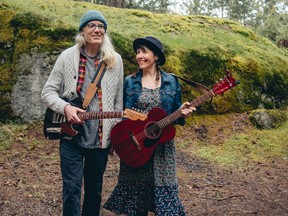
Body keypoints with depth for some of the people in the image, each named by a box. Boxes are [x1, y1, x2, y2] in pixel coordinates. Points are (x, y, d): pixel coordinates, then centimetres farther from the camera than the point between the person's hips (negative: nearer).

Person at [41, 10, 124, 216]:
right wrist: (65, 107, -18)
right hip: (71, 134, -1)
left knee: (95, 189, 15)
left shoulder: (115, 60, 2)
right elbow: (48, 92, 1)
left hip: (101, 137, 2)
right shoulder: (67, 57, -2)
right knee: (72, 188, -1)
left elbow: (118, 101, 7)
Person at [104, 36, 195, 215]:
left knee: (164, 190, 1)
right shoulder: (130, 81, 2)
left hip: (162, 146, 0)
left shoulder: (171, 81, 3)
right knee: (136, 192, 8)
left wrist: (181, 112, -15)